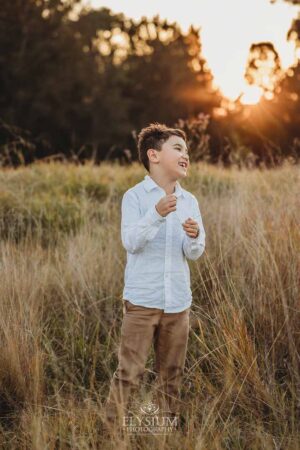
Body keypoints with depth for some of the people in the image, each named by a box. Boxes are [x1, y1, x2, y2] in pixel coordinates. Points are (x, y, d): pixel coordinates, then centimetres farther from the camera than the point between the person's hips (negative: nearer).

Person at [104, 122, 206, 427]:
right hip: (142, 300, -4)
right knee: (129, 373, -6)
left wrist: (194, 237, -20)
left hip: (178, 302, 5)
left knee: (171, 374, 13)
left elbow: (194, 254, 3)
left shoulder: (189, 201, 7)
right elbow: (131, 242, -17)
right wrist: (156, 214, -31)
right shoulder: (134, 196, -5)